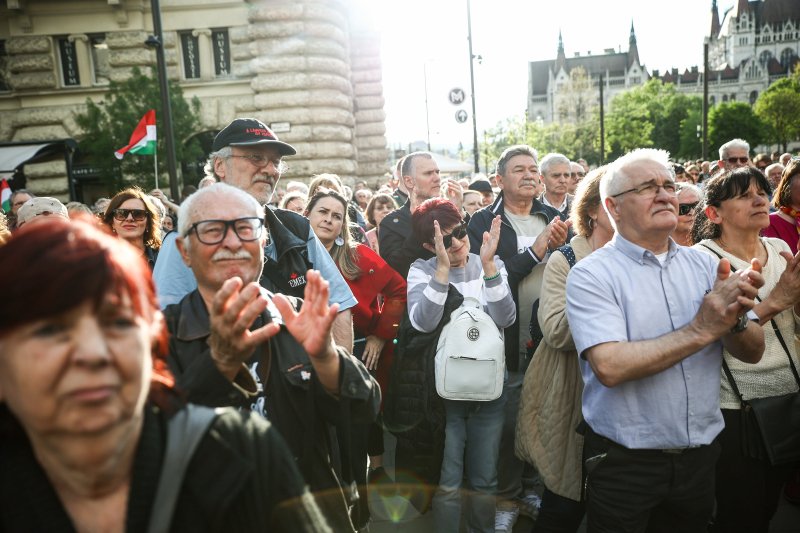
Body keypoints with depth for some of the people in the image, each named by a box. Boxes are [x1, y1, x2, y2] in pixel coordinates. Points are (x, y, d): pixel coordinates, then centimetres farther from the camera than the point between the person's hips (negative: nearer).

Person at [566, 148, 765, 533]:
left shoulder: (704, 265, 2)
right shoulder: (591, 275, -14)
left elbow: (752, 352, 1)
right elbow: (610, 367, -25)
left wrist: (735, 318, -20)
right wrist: (702, 329, -23)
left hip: (701, 454, 5)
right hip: (624, 461, -5)